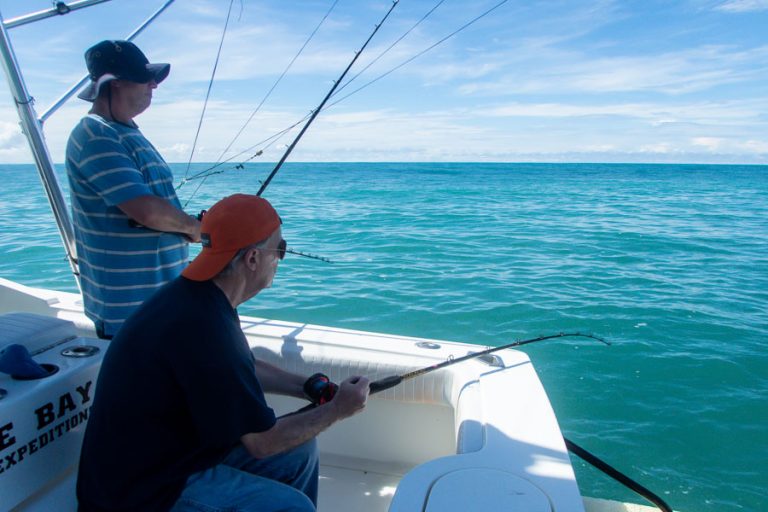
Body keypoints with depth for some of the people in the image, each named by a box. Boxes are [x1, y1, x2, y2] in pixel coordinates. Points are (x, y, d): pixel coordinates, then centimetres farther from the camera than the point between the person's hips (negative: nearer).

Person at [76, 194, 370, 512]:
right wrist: (337, 410, -10)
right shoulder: (204, 327, -32)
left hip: (177, 448, 9)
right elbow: (262, 443, -23)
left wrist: (310, 388, 2)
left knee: (301, 451, 9)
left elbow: (245, 369, 14)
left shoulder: (197, 297, -2)